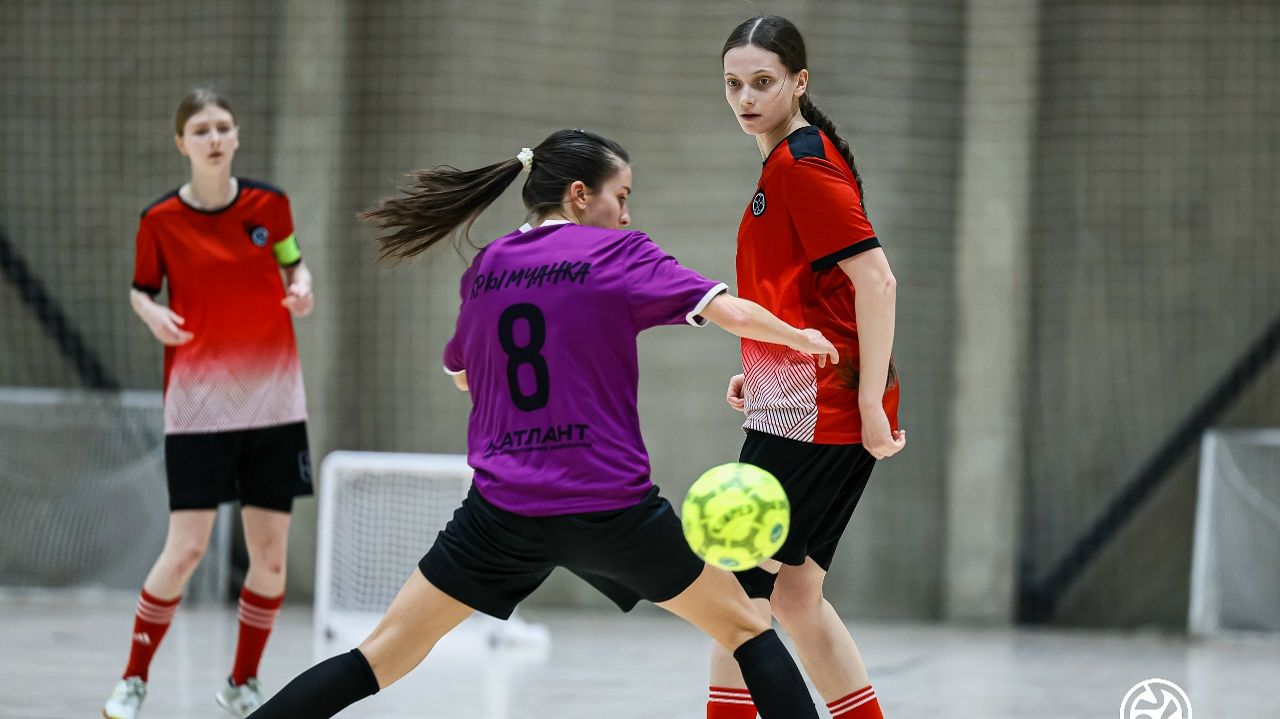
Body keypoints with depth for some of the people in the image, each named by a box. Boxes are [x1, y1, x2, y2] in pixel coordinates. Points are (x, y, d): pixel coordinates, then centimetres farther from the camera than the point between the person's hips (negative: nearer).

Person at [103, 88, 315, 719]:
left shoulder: (269, 204, 1)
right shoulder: (161, 220, -4)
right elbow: (141, 289, 8)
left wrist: (301, 290, -8)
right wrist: (153, 314, -14)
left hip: (273, 400, 2)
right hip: (199, 403, -2)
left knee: (270, 554, 2)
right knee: (186, 549, -9)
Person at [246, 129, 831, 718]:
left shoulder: (486, 267, 12)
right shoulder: (619, 252, -2)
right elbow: (733, 313, -10)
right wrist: (799, 336, 9)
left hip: (502, 509, 3)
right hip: (611, 508, -3)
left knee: (380, 657, 7)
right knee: (744, 629, 15)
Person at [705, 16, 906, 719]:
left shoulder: (802, 165, -13)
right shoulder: (787, 162, 17)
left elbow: (875, 280, -20)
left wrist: (871, 401, -23)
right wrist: (762, 371, 18)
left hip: (812, 415, -10)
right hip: (799, 407, 10)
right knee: (794, 595, 12)